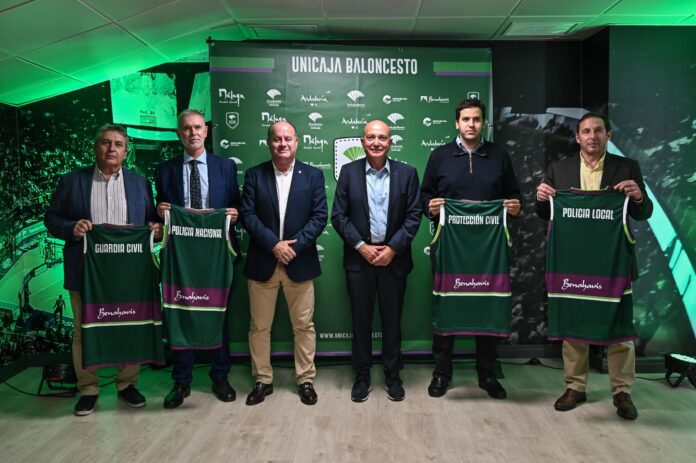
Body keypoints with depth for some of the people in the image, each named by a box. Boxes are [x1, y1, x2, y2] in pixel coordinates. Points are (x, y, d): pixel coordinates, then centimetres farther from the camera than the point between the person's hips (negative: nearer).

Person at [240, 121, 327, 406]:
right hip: (262, 263, 1)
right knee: (259, 327, 9)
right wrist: (273, 245, -15)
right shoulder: (254, 174, 4)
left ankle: (306, 380, 22)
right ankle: (263, 380, 24)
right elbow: (247, 215, -4)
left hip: (300, 263, 0)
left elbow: (319, 216, -3)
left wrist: (294, 246, -14)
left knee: (303, 325, 7)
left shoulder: (313, 175, 4)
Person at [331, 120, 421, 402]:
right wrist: (361, 247, -10)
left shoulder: (407, 173, 1)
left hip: (394, 258, 0)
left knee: (392, 320, 10)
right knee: (361, 320, 9)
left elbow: (413, 217, -2)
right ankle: (362, 376, 24)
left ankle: (392, 375, 26)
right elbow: (338, 216, -2)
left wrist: (392, 248, -11)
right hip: (359, 258, 0)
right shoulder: (349, 172, 1)